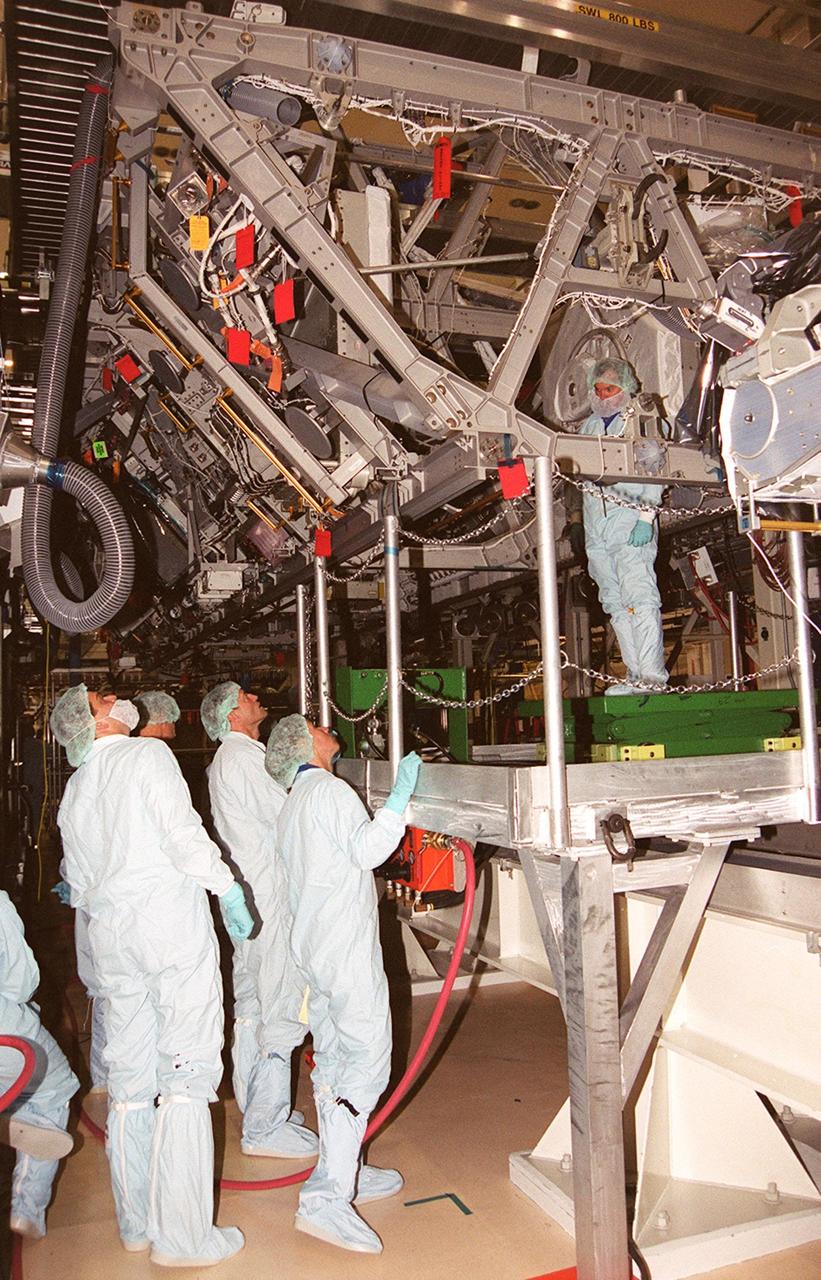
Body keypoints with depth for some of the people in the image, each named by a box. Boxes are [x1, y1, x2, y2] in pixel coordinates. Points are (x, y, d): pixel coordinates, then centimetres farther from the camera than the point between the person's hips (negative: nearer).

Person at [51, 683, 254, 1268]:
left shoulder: (73, 791, 16)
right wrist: (228, 889, -5)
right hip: (173, 926, -7)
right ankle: (183, 1236, 0)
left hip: (113, 937, 7)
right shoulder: (147, 754, -5)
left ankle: (137, 1223, 24)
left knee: (130, 1082, 13)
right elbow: (182, 832, -15)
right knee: (185, 1078, -3)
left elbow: (80, 885, 20)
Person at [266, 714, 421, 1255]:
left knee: (333, 1058, 14)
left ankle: (344, 1173, 23)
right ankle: (327, 1197, -14)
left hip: (312, 944, 10)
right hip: (346, 945, -10)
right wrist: (400, 797, -18)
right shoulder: (328, 790, -10)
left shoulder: (292, 806, 19)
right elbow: (367, 849, -20)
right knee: (368, 1058, -10)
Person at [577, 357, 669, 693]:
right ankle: (635, 676, 6)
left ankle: (652, 676, -14)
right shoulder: (588, 427, 23)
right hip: (596, 527, 6)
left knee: (639, 598, -13)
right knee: (615, 603, 3)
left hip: (631, 523, -6)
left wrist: (646, 518, -12)